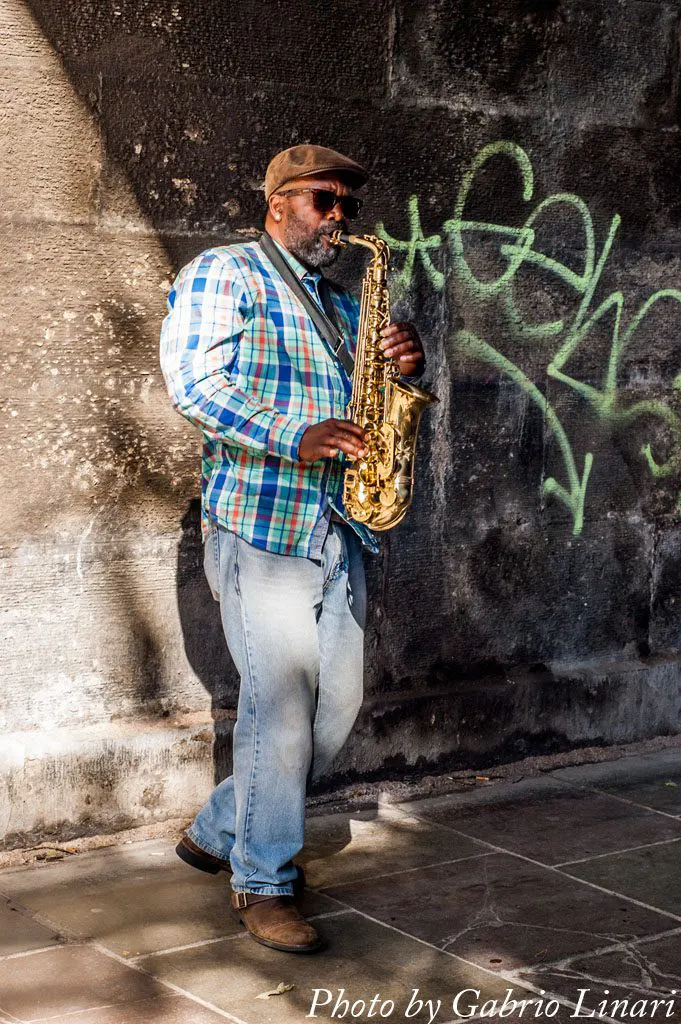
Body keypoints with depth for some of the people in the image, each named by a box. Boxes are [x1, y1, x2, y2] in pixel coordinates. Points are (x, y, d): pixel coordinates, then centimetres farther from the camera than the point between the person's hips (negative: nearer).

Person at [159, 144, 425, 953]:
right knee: (279, 699, -9)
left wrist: (404, 367, 0)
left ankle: (217, 833, 24)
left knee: (338, 701, 6)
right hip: (257, 520, -7)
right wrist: (295, 437, -22)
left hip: (339, 529, 7)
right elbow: (191, 384, -11)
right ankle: (262, 884, 5)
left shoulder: (344, 306, 24)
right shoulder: (223, 274, 1)